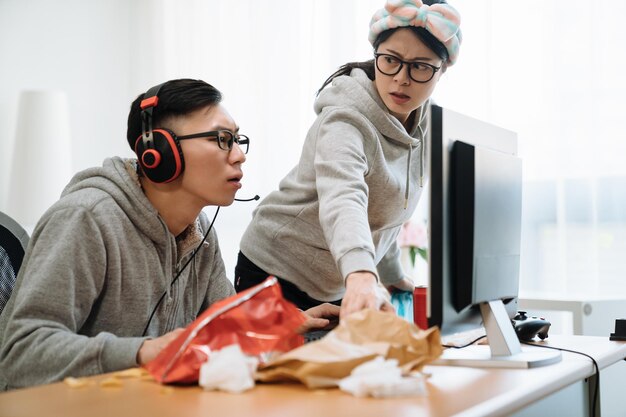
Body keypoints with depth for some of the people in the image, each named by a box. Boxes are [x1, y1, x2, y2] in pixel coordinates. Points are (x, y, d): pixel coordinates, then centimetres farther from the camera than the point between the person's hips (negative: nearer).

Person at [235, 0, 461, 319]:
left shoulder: (418, 128, 1)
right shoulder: (347, 121, -25)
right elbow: (342, 200, -45)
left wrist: (393, 276, 20)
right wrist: (361, 276, -61)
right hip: (277, 277, -7)